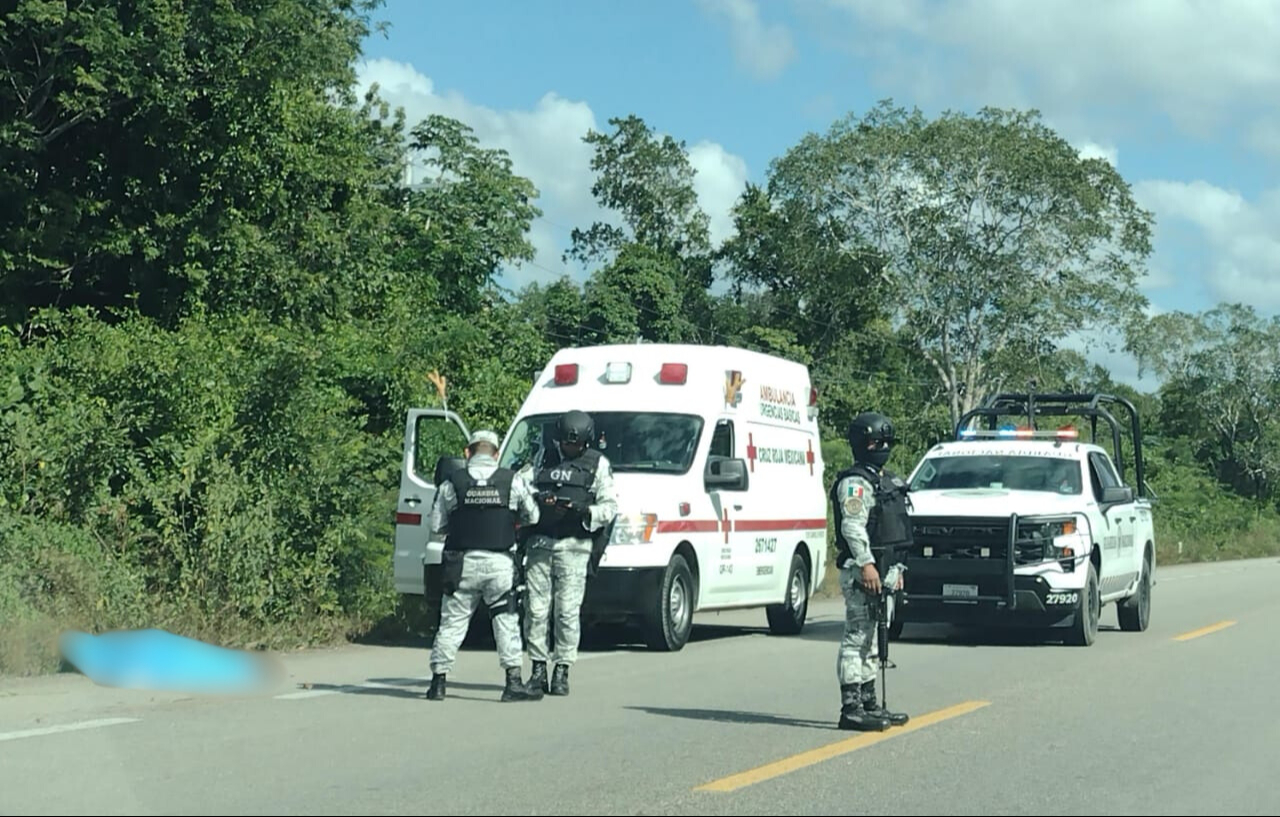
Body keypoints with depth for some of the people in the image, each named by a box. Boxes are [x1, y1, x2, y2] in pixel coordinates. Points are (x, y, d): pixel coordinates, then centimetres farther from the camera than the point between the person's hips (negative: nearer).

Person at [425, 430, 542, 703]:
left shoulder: (452, 483, 1)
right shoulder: (514, 481, 1)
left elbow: (436, 525, 2)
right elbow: (533, 517, 8)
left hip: (462, 562, 1)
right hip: (499, 562, -1)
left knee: (452, 622, 9)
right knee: (506, 622, 5)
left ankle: (438, 682, 11)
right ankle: (514, 682, -1)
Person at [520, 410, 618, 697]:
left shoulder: (597, 464, 9)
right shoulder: (544, 460, 17)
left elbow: (610, 506, 5)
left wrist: (585, 513, -15)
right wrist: (540, 503, -5)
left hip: (574, 546, -3)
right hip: (540, 544, 3)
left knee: (567, 611, -6)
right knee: (536, 609, -1)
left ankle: (562, 671, 1)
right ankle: (538, 668, 7)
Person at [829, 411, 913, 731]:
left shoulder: (886, 481, 21)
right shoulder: (854, 482, -10)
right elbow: (853, 527, -20)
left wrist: (895, 568, 25)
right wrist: (866, 564, -26)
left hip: (881, 569, 10)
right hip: (861, 571, -10)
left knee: (869, 639, 14)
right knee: (857, 638, -10)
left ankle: (869, 704, 20)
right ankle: (851, 708, -11)